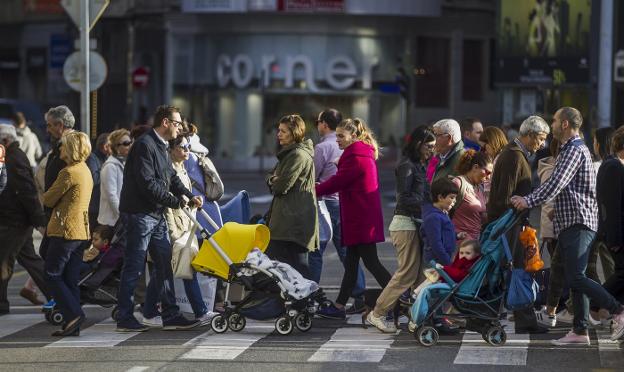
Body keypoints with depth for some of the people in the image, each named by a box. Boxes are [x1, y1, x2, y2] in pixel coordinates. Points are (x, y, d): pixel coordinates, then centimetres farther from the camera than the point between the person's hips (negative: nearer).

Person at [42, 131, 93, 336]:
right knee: (71, 279, 9)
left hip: (65, 231, -9)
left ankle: (73, 314, -11)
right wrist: (59, 201, 9)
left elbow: (48, 200, -8)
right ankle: (72, 326, 8)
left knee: (52, 274, -2)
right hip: (80, 230, 9)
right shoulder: (86, 171, 14)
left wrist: (47, 195, 11)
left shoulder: (69, 173, -15)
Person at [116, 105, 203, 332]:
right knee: (134, 267, -5)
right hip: (139, 213, -10)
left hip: (156, 215, 10)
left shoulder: (161, 147, 17)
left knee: (164, 264, 10)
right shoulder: (145, 145, -15)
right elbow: (147, 183, -22)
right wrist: (174, 201, -17)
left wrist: (190, 196, 2)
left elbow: (172, 177, 19)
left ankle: (171, 315, 14)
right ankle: (124, 319, 1)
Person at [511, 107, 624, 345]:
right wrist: (530, 200, 20)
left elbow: (557, 183, -20)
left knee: (576, 277, -16)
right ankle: (580, 331, 8)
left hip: (578, 222, -11)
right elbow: (558, 184, 26)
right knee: (575, 279, 8)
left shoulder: (575, 150, -11)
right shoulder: (573, 149, 22)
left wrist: (529, 201, -17)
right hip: (570, 222, 11)